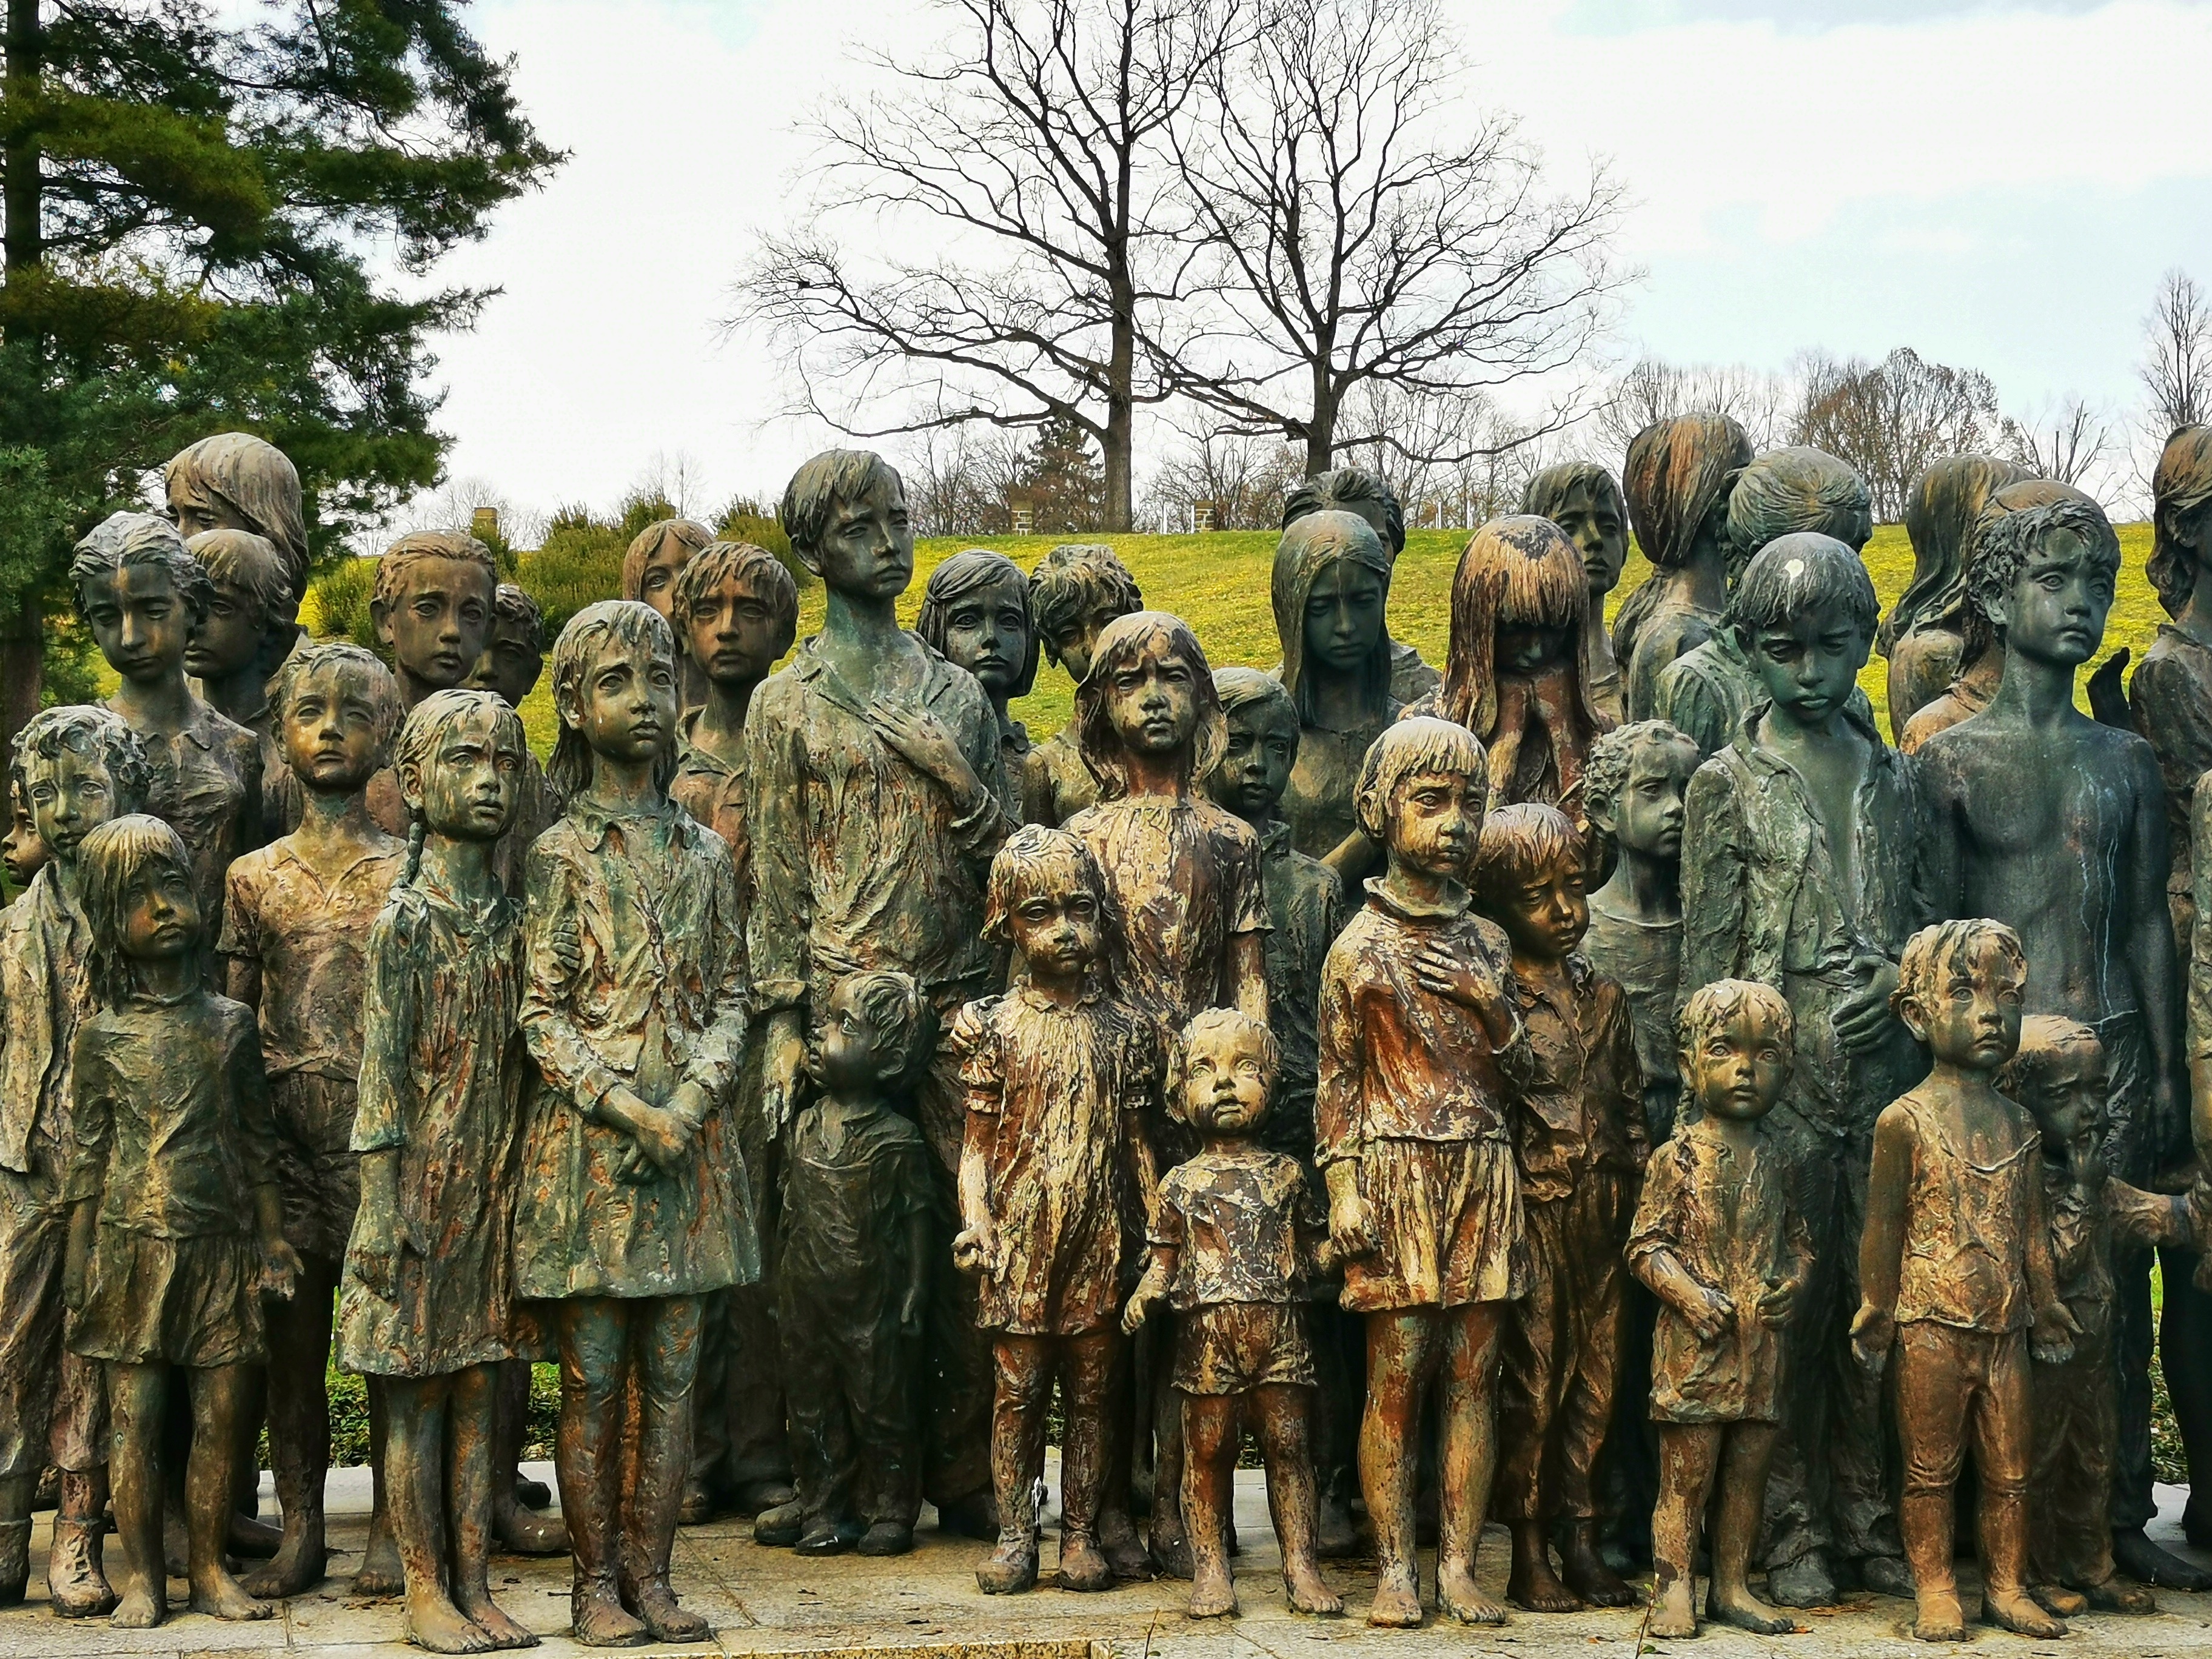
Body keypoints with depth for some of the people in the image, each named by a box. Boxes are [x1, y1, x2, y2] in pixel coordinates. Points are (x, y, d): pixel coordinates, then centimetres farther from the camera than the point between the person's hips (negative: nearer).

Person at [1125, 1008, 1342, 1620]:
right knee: (1208, 1450, 2)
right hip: (1208, 1330, -1)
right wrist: (1146, 1292, -10)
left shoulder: (1286, 1174, 11)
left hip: (1280, 1326, 1)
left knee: (1288, 1445, 2)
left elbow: (1316, 1247, 14)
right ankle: (1210, 1570, 9)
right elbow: (1166, 1256, 8)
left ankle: (1300, 1566, 8)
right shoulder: (1182, 1181, 9)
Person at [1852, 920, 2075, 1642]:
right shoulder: (1906, 1120, -7)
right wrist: (1876, 1311, -5)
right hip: (1932, 1328, -5)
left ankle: (2007, 1588, 20)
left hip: (2005, 1330, 5)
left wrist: (2046, 1306, 15)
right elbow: (1883, 1225, -5)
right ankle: (1934, 1591, 13)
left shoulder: (2017, 1124, 8)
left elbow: (2031, 1227, 14)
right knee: (1931, 1469, 4)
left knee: (2010, 1469, 10)